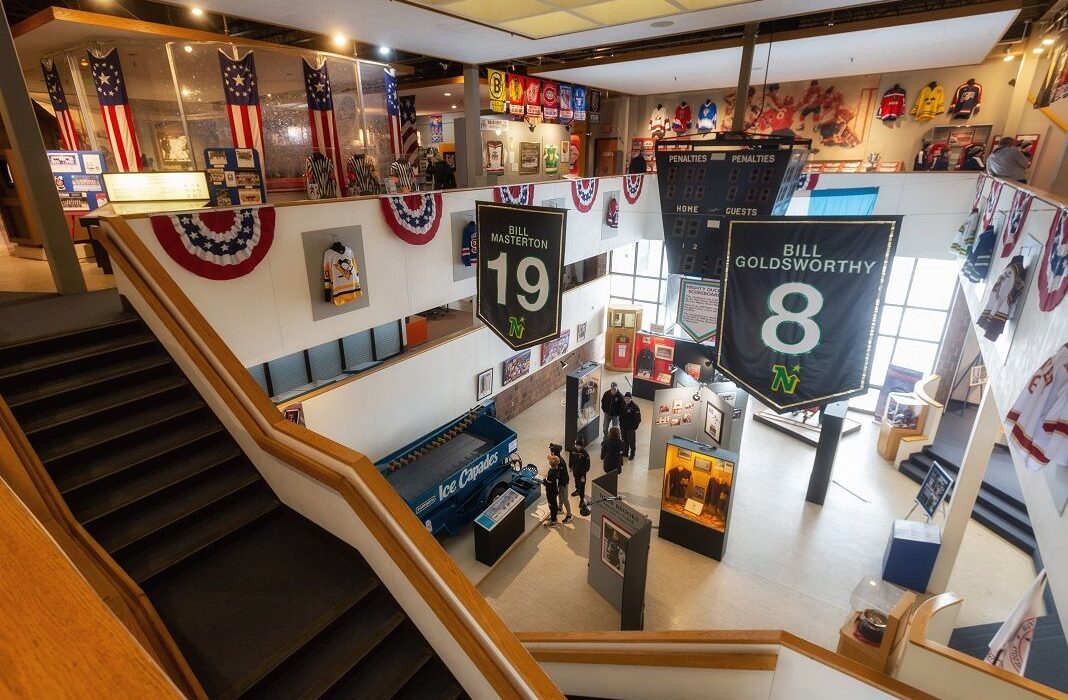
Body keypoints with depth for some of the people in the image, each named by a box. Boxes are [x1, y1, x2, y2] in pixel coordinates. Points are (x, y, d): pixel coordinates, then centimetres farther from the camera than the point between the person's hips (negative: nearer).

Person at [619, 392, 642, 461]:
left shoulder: (635, 406, -17)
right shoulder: (623, 405, 2)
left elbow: (638, 418, -14)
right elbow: (621, 415, 13)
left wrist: (635, 426, -15)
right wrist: (621, 423, 8)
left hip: (631, 428, -6)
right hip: (623, 427, 6)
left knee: (631, 441, 6)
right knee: (624, 441, 18)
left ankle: (632, 455, 19)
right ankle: (625, 452, 34)